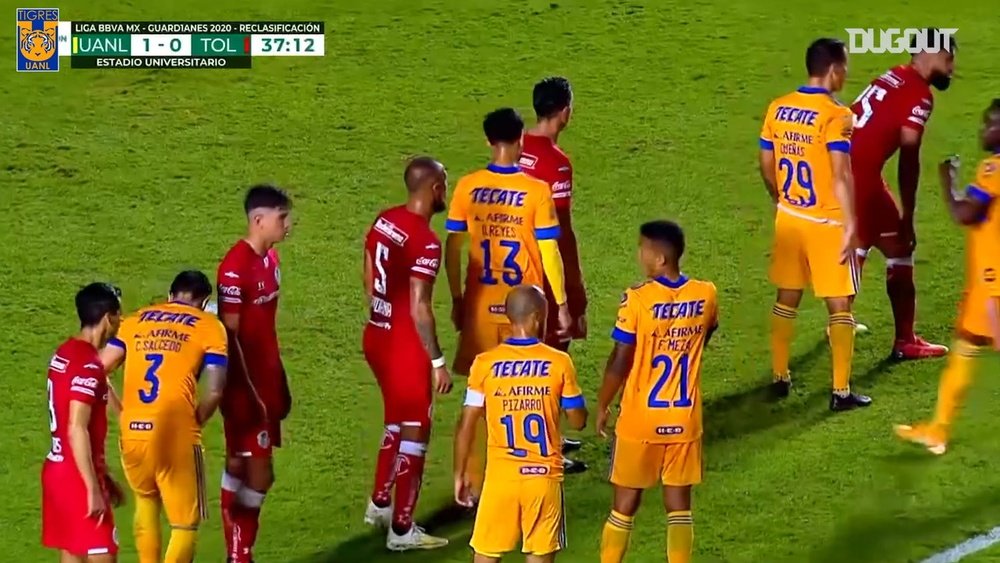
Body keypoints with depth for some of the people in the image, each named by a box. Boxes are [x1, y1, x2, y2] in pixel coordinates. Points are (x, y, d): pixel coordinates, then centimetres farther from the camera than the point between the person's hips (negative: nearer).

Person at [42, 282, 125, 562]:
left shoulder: (64, 354, 11)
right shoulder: (88, 365, -19)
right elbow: (77, 430, -24)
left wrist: (103, 476, 23)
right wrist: (93, 489, -23)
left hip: (58, 470, 9)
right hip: (78, 477, -9)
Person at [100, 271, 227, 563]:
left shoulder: (135, 320, 16)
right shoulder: (209, 326, 6)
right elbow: (214, 391, -4)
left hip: (132, 431, 4)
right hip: (176, 432, -4)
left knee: (146, 500, 30)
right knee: (186, 523, 6)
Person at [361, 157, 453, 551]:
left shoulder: (383, 221, 3)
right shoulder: (425, 242, -22)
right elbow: (420, 307, -23)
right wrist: (437, 362, -17)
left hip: (377, 337, 8)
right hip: (406, 346, -8)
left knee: (396, 422, 26)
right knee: (415, 432, 3)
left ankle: (380, 504, 36)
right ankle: (402, 529, 7)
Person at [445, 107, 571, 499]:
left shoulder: (467, 187, -4)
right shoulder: (536, 191, -11)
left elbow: (452, 246, -1)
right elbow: (549, 252, -9)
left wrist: (456, 299, 10)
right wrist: (562, 304, 0)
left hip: (480, 304, 2)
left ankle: (475, 481, 14)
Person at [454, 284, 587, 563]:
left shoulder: (485, 363, -4)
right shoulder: (559, 363, -5)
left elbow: (466, 427, -2)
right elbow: (578, 421, 3)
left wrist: (460, 474, 9)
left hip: (501, 476, 0)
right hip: (544, 476, 0)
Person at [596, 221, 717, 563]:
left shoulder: (638, 300, -18)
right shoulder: (706, 296, -5)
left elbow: (619, 363, -13)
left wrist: (602, 406, 1)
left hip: (640, 421, -3)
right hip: (685, 421, 3)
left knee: (625, 504, 9)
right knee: (679, 506, 9)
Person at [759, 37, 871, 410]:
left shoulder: (777, 109, 1)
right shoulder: (835, 116, -18)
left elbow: (766, 165, 8)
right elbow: (841, 176, -23)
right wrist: (851, 226, -21)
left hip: (788, 218, 6)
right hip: (826, 224, -6)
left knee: (787, 298, 19)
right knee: (839, 303, 3)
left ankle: (780, 377, 26)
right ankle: (841, 391, 3)